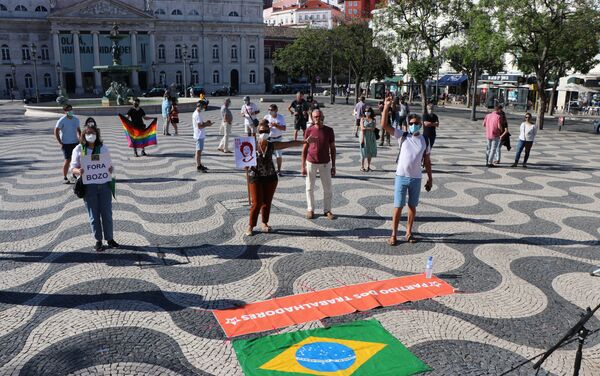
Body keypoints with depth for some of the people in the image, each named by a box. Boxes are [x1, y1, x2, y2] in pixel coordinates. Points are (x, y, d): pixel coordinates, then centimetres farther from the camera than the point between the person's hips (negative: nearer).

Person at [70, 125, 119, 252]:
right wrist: (78, 171, -22)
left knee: (107, 213, 5)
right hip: (88, 186, -1)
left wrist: (110, 169, -12)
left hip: (104, 184, 1)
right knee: (93, 215, 5)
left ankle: (110, 239, 18)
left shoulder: (103, 148, 8)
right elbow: (73, 168, 1)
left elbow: (110, 164, 12)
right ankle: (98, 240, 17)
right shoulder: (78, 149, 3)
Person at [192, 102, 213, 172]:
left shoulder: (196, 113, 13)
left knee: (199, 150, 16)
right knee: (199, 150, -5)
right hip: (199, 135, -10)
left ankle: (200, 165, 25)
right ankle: (198, 166, 0)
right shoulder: (197, 114, -19)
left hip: (200, 135, 10)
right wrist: (207, 125, -13)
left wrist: (205, 122, 7)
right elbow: (199, 126, -23)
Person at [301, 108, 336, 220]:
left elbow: (332, 149, 3)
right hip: (311, 163, 0)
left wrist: (333, 166, 0)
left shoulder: (329, 130, -2)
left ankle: (327, 210, 18)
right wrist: (303, 166, -2)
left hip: (325, 164, 0)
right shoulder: (309, 131, -3)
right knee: (310, 188, 7)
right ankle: (310, 209, 20)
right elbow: (304, 149, 2)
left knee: (327, 188, 5)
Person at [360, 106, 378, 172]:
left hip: (371, 137, 3)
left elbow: (373, 129, -4)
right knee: (364, 152, -3)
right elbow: (362, 128, -7)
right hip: (364, 136, -3)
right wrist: (370, 128, -10)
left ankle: (368, 166, 15)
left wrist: (366, 128, -11)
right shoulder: (363, 119, 2)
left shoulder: (373, 120, 6)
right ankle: (362, 167, 3)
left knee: (370, 152, 5)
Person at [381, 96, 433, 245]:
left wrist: (430, 179, 8)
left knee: (412, 206, 12)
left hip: (416, 178, 2)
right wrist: (386, 107, -20)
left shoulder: (425, 140, 4)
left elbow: (427, 161, 9)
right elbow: (384, 125, -12)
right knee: (398, 206, 2)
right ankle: (394, 235, 11)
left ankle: (409, 233, 26)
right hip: (401, 176, -2)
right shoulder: (402, 136, -3)